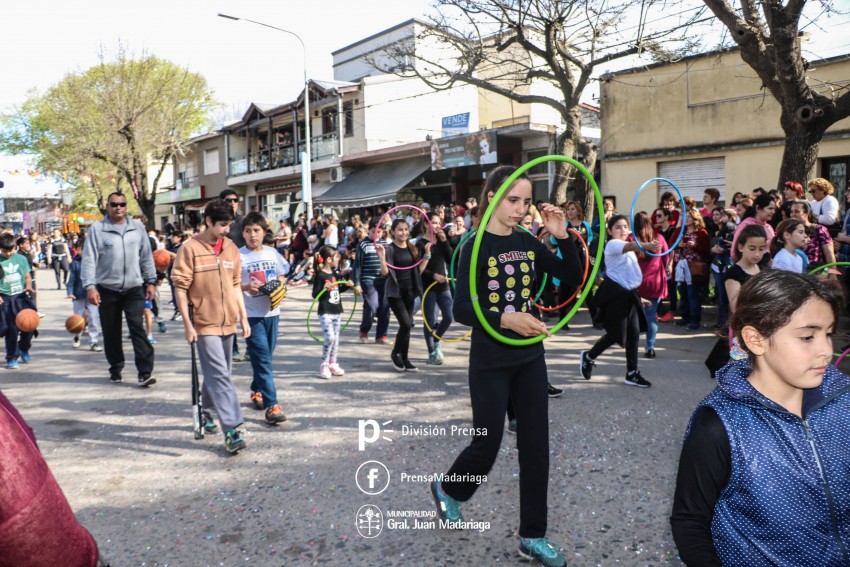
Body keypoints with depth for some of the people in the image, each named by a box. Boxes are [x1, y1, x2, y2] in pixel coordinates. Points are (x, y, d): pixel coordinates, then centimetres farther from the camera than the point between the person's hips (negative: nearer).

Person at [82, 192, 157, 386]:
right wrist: (90, 286, -13)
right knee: (111, 332, 9)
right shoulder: (97, 228, -2)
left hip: (134, 288, 0)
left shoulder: (137, 227, 6)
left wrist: (151, 281, 7)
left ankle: (145, 372, -9)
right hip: (107, 289, 0)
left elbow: (146, 256, 10)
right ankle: (116, 368, 27)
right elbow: (89, 259, -5)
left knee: (138, 328, -8)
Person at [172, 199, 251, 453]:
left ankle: (207, 410, 38)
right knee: (220, 376, -9)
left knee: (217, 373, 18)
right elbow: (180, 288, -10)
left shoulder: (231, 248, 7)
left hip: (228, 323, 6)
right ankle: (231, 429, -7)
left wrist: (244, 317, 10)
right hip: (204, 324, -6)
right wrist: (187, 324, -13)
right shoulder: (190, 248, -10)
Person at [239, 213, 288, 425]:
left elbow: (281, 277, 17)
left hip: (272, 311, 5)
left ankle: (257, 391, 37)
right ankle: (271, 405, -9)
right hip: (252, 314, -5)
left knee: (264, 357, 16)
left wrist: (280, 286, -4)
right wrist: (246, 287, -23)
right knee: (263, 359, -9)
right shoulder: (239, 256, -6)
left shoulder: (272, 253, 7)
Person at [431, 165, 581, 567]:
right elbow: (461, 310, -22)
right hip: (490, 362, -5)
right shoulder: (476, 247, -13)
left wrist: (563, 237, -9)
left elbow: (573, 278, 5)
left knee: (535, 446, 8)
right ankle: (447, 489, 38)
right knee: (487, 444, 6)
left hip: (530, 356, 5)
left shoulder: (527, 243, 4)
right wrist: (505, 320, -39)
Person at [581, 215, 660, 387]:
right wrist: (647, 245, -52)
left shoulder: (629, 251, 19)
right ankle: (588, 357, 19)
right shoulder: (612, 244, -11)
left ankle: (632, 373, 12)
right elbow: (630, 246, -33)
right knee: (615, 334, -4)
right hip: (615, 293, -9)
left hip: (628, 293, 9)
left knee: (634, 333, 4)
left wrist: (638, 296, 22)